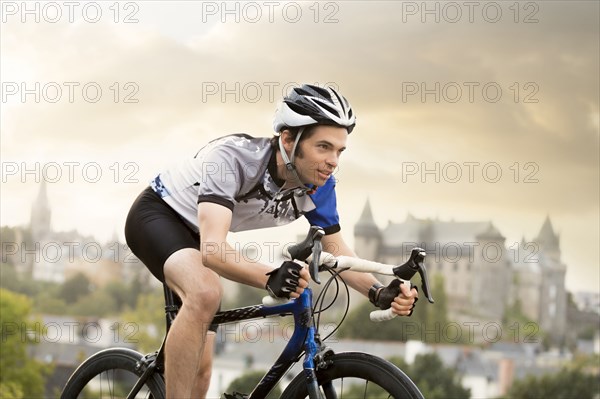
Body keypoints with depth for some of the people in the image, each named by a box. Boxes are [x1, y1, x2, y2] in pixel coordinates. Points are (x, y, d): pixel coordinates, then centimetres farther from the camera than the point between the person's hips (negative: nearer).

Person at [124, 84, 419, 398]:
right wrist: (270, 278, -64)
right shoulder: (234, 156, -36)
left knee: (200, 365, 5)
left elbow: (336, 250, -6)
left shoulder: (318, 185, -17)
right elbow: (212, 249, -46)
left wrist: (379, 292, -26)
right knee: (205, 293, -38)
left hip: (194, 232, 7)